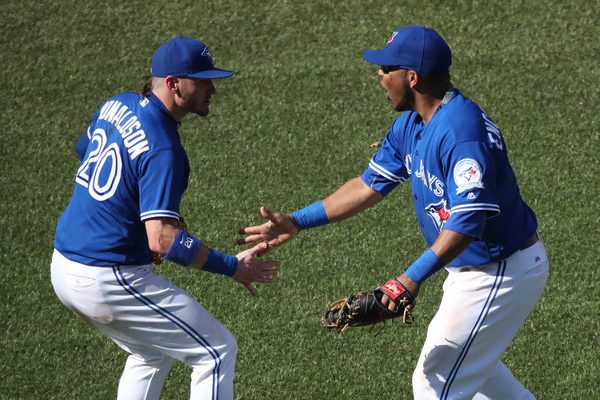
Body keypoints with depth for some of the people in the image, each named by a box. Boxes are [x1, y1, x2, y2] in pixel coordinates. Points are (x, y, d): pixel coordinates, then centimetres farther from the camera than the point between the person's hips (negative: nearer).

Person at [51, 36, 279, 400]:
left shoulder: (117, 106, 6)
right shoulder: (163, 149, -21)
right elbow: (161, 240, -29)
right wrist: (233, 267, -24)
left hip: (64, 268, 9)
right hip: (110, 281, -9)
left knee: (153, 353, 29)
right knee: (217, 350, 0)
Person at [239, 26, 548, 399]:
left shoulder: (462, 129, -30)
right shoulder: (410, 124, 2)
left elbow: (468, 220, -37)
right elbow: (370, 186, 10)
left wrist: (414, 276, -46)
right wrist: (297, 222, 6)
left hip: (501, 276, -10)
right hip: (470, 270, 10)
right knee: (471, 361, 28)